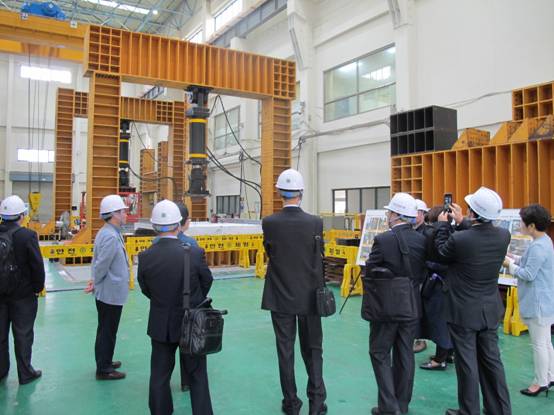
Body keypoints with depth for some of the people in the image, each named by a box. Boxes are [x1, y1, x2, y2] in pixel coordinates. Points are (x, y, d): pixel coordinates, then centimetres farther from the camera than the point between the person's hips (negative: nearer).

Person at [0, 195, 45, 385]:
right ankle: (25, 373, 18)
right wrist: (38, 287, -2)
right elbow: (37, 266, -17)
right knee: (23, 334, 8)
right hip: (22, 294, -4)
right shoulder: (27, 235, -19)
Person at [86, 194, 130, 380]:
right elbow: (101, 264, -23)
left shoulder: (108, 232, 8)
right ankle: (103, 370, 18)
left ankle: (105, 361, 37)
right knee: (107, 332, 4)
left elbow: (97, 261, 11)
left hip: (106, 292, 10)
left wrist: (95, 281, 6)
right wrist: (95, 284, -9)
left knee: (105, 330, 22)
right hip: (111, 293, -10)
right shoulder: (111, 236, -24)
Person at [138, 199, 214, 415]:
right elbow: (207, 281, -2)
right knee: (197, 375, 14)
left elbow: (145, 289, 1)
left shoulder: (145, 257, -14)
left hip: (160, 324, 2)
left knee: (159, 375, 17)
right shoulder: (195, 253, -19)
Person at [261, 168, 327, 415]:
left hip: (280, 297, 0)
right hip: (308, 296, 0)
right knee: (313, 349, 15)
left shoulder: (269, 223, -11)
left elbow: (269, 253, 3)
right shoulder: (315, 223, -10)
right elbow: (318, 261, -1)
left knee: (285, 351, 11)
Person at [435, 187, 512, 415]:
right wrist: (461, 222, 16)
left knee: (467, 364, 7)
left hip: (463, 311, -5)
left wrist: (443, 225, 8)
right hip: (490, 310, 5)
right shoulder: (504, 235, -10)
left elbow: (442, 251, -4)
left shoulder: (459, 240, -26)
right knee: (492, 360, 18)